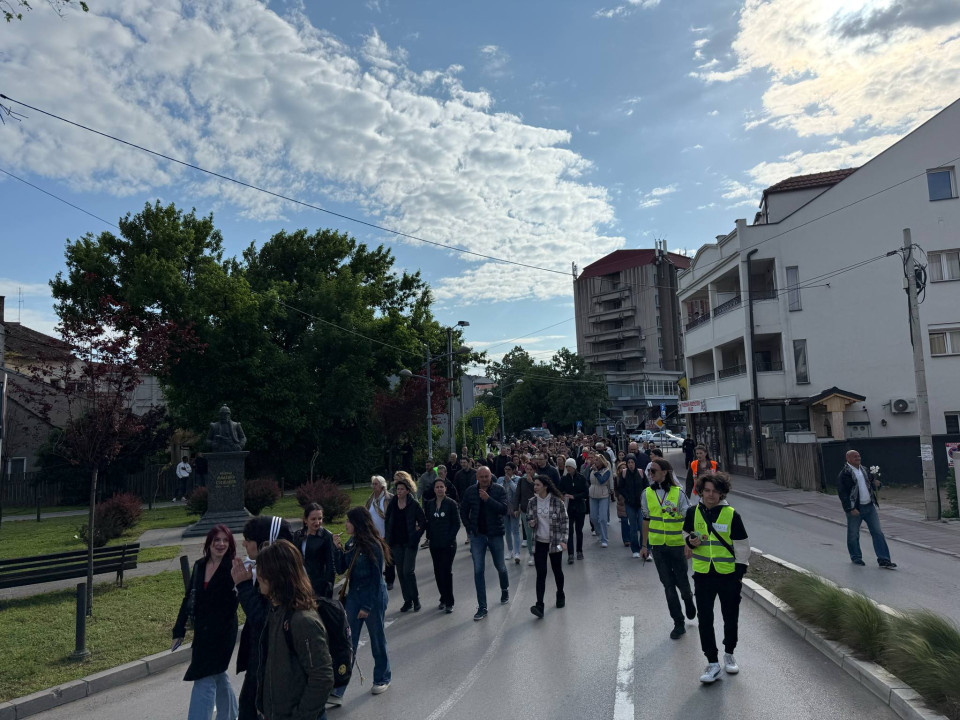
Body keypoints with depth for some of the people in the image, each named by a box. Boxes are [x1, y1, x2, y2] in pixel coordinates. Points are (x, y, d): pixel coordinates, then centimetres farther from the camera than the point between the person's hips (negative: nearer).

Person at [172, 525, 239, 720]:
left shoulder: (232, 568, -14)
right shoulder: (199, 566, 2)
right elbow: (189, 598, 9)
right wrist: (179, 629, 8)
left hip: (222, 631, -6)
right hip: (202, 630, 6)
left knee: (205, 681, -6)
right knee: (218, 675, 22)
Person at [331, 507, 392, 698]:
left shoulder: (373, 546, -18)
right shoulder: (351, 543, 2)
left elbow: (376, 578, -15)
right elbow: (341, 570, 5)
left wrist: (367, 606, -15)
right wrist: (339, 549, -9)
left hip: (373, 598, -6)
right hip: (353, 596, 6)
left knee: (378, 640, 12)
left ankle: (383, 679, 33)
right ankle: (338, 690, 10)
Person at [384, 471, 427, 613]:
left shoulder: (414, 504, -8)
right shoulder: (392, 504, 3)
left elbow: (423, 523, -3)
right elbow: (387, 521, 10)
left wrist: (416, 536, -7)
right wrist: (387, 539, 5)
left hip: (410, 543, -4)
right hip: (396, 543, 4)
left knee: (408, 571, -10)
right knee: (401, 572, 8)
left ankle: (415, 599, 8)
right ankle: (407, 600, 19)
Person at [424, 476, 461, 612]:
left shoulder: (451, 504, -6)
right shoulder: (429, 504, 6)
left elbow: (456, 524, -5)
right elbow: (428, 522, 12)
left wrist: (449, 538, -11)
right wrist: (429, 536, 1)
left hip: (448, 544, -4)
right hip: (434, 544, 4)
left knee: (446, 571, -6)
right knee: (438, 572, 8)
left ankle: (449, 602, 4)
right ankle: (444, 598, 24)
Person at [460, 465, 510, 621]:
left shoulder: (499, 490, -8)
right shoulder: (470, 491, -1)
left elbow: (504, 510, -18)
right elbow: (463, 510, 10)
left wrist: (488, 499, -27)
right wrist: (469, 527, 2)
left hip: (495, 534, -1)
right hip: (477, 535, 1)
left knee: (500, 567, 14)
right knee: (478, 570, -1)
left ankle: (505, 589, 47)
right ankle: (482, 607, 7)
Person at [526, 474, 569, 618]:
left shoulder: (557, 502, -12)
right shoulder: (533, 502, -1)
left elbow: (565, 521, -7)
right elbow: (529, 518, 13)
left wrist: (563, 540, -12)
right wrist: (531, 523, -11)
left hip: (555, 542, -2)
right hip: (539, 542, 2)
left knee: (557, 570, 14)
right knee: (541, 573, -6)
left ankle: (560, 595, 39)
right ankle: (539, 605, -9)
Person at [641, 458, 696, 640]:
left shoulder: (678, 493, -10)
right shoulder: (647, 494, 1)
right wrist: (644, 545, 11)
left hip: (677, 544, -3)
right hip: (657, 545, 3)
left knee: (681, 581, 6)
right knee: (668, 584, 6)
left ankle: (688, 600, 41)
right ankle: (678, 623, 18)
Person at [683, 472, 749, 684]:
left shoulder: (732, 515, -10)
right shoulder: (693, 512, -3)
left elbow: (742, 545, -2)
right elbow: (687, 533, 14)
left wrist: (740, 572, -3)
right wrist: (691, 541, -9)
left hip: (729, 573, -1)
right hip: (702, 574, 1)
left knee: (731, 617, 14)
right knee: (705, 619, 1)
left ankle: (729, 654, 36)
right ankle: (712, 663, 11)